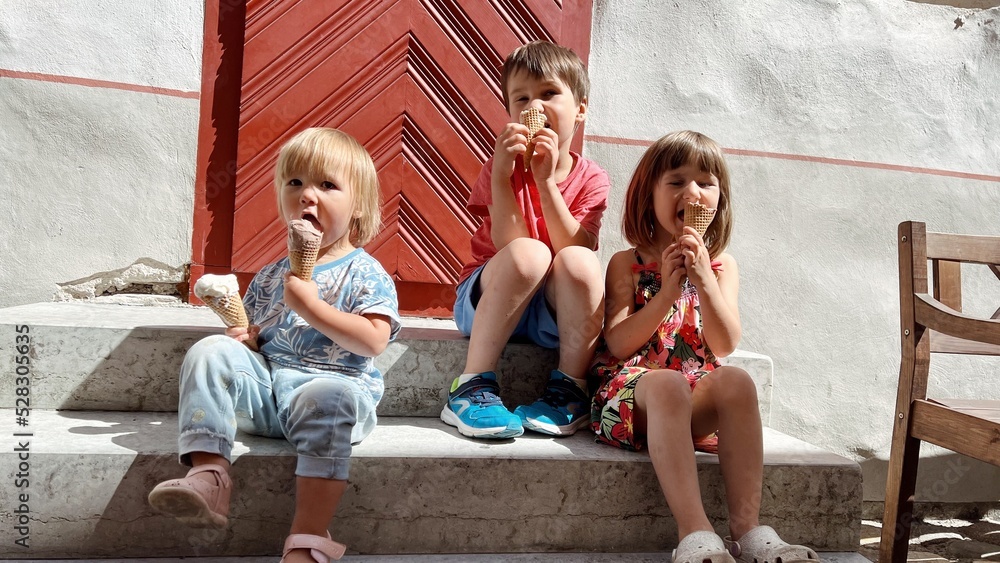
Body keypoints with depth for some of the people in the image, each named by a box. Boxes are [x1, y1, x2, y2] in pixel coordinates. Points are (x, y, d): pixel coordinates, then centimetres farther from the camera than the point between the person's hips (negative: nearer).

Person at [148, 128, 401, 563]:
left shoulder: (366, 275, 2)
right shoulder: (271, 277, 18)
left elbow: (373, 341, -12)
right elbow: (253, 334, 23)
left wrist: (310, 305, -15)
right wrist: (240, 335, -1)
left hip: (331, 384, -5)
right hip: (264, 386, 5)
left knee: (329, 396, -38)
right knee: (211, 351, -15)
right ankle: (208, 472, -24)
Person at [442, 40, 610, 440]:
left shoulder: (592, 180, -2)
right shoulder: (502, 166, -5)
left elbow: (574, 248, -18)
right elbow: (511, 246, -18)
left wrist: (546, 181, -25)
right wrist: (502, 173, -27)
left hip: (555, 312, 1)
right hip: (488, 300, -1)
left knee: (581, 261, -30)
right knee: (528, 254, -32)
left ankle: (569, 390, -18)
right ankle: (472, 388, -26)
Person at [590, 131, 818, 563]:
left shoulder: (721, 266, 15)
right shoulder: (627, 264, 7)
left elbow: (725, 346, 0)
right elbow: (617, 345, -5)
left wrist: (703, 279, -11)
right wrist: (667, 292, -14)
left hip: (699, 396, 3)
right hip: (631, 388, -2)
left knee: (736, 381, -31)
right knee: (667, 383, -37)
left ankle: (747, 528, -31)